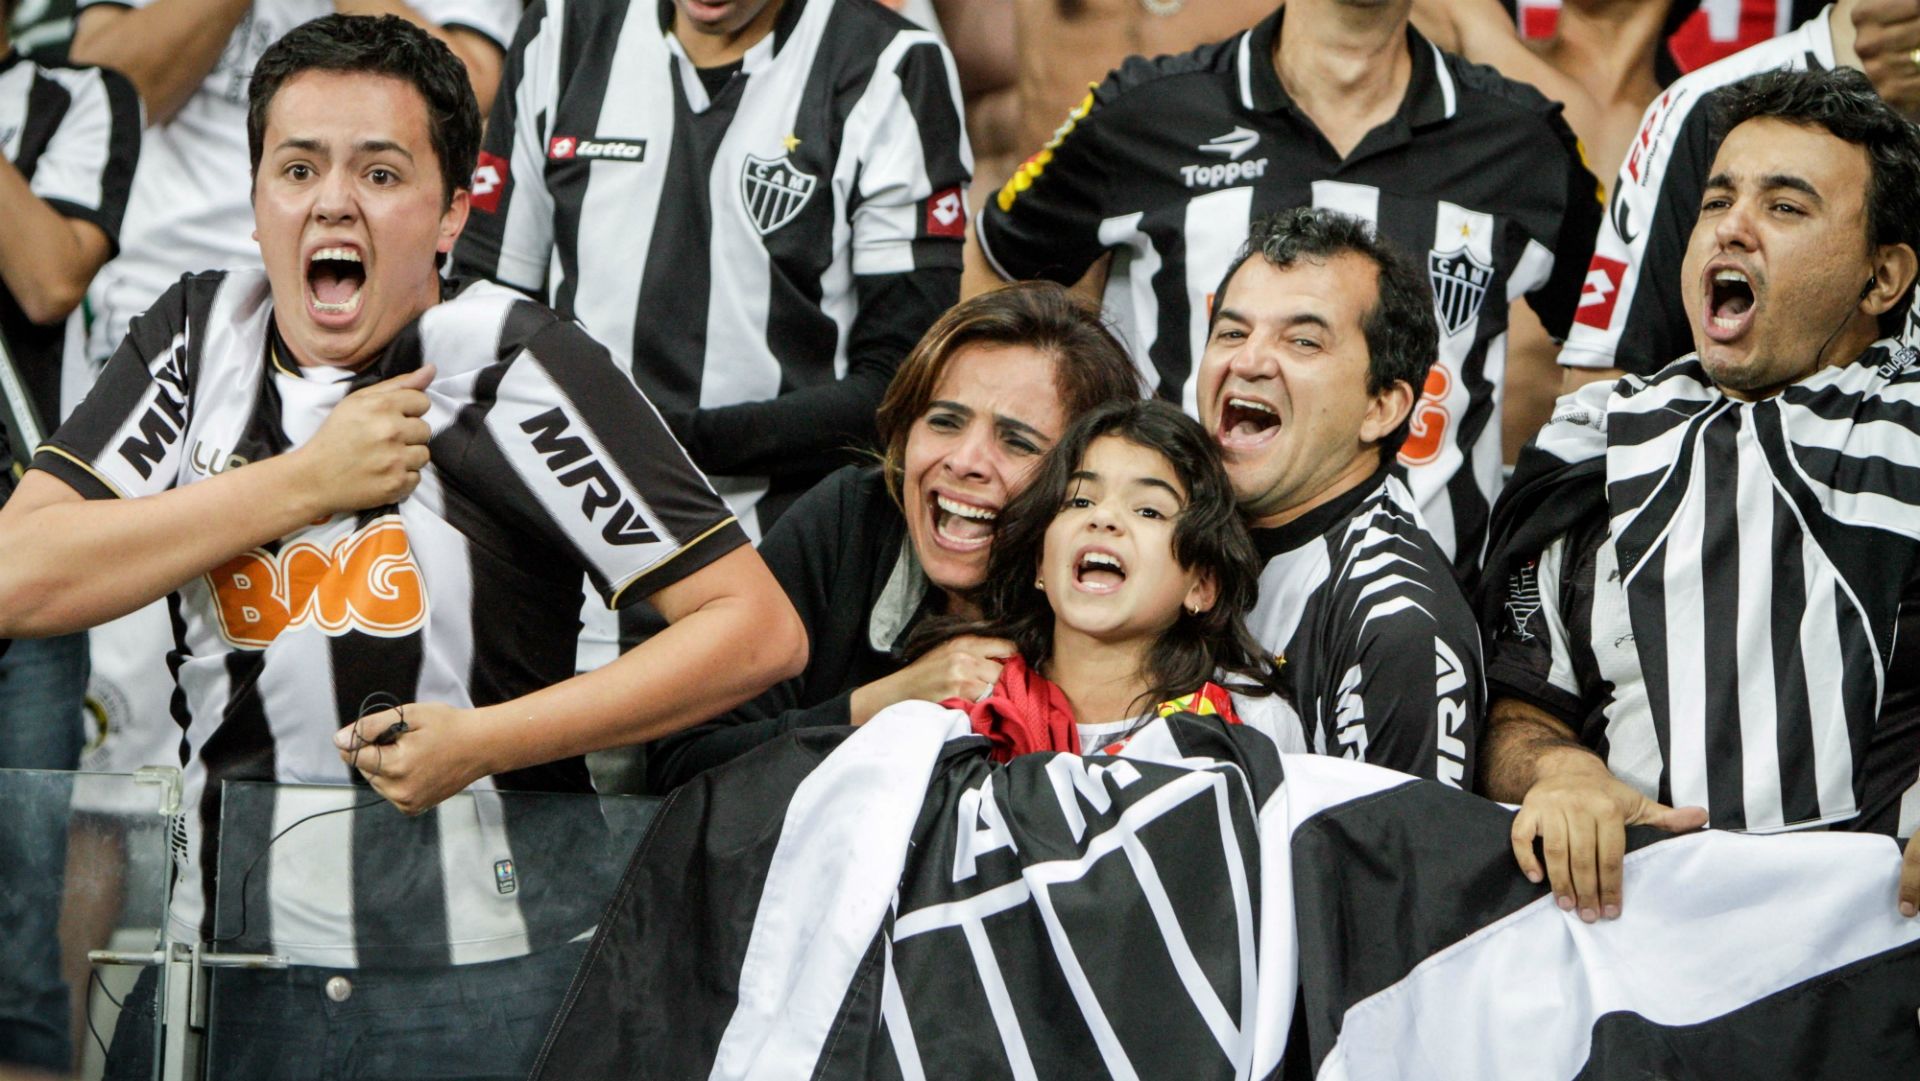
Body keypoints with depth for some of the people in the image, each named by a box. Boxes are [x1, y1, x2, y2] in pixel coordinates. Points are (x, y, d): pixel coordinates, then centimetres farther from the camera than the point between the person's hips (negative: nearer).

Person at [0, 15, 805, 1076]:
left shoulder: (518, 369, -10)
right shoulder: (198, 335, 4)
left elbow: (760, 630, -13)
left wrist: (484, 739, -18)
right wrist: (307, 482, -13)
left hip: (486, 983, -4)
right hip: (225, 965, 4)